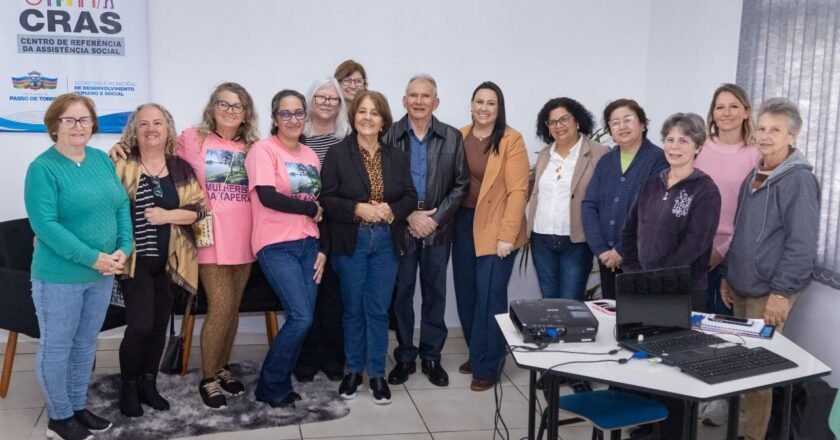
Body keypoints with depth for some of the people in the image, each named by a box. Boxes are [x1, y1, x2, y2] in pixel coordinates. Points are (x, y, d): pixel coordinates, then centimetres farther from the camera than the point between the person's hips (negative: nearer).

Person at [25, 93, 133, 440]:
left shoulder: (103, 160, 7)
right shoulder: (42, 168, -12)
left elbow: (122, 205, 8)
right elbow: (44, 224, -19)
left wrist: (124, 249, -8)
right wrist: (92, 258, -22)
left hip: (103, 274, 6)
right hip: (59, 276, -6)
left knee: (86, 344, 17)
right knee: (56, 347, 7)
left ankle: (78, 407, 32)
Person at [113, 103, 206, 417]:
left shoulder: (181, 168, 5)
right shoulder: (121, 166, -6)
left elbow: (199, 208, 0)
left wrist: (167, 215, -15)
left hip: (170, 261, 4)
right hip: (136, 259, -4)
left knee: (159, 325, 12)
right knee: (140, 325, -8)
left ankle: (148, 384, 27)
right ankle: (128, 388, 13)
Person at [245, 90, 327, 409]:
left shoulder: (311, 155, 14)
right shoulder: (263, 149, -6)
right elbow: (268, 197, -18)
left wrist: (323, 248, 8)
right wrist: (311, 208, -7)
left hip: (308, 244, 6)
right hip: (276, 246, -6)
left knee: (303, 319, 3)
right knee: (300, 319, -13)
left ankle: (281, 382, 20)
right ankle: (270, 386, 6)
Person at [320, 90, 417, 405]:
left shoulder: (397, 157, 6)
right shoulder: (337, 154, -4)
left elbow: (410, 197, 6)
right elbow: (326, 199, -7)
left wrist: (392, 211, -13)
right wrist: (357, 209, -21)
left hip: (386, 241, 2)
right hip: (351, 242, -2)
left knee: (378, 309, 6)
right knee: (353, 308, 10)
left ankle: (377, 373, 17)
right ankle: (353, 370, 24)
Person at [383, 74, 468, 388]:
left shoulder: (452, 137, 2)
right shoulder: (390, 135, -4)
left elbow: (461, 184, 1)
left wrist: (436, 217, -9)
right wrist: (408, 216, -12)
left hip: (438, 228, 1)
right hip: (400, 228, -1)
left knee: (435, 293, 9)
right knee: (401, 293, 7)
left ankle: (431, 357, 21)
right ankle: (404, 356, 19)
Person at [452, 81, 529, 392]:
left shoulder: (511, 141, -9)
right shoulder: (460, 137, 6)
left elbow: (518, 191, -13)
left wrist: (507, 235, -17)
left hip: (495, 229, -5)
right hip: (464, 224, 5)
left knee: (490, 297, -2)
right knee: (466, 293, 11)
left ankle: (487, 366, 11)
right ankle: (476, 354, 28)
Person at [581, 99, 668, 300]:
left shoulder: (659, 159, -7)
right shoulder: (605, 162, 10)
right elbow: (589, 206, 3)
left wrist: (622, 250, -15)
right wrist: (600, 250, -9)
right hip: (608, 258, 5)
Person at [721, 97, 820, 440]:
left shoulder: (798, 179, -14)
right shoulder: (754, 176, 11)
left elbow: (802, 243, -18)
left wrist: (781, 292, -21)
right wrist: (728, 275, 16)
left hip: (769, 291, -7)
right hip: (742, 287, 8)